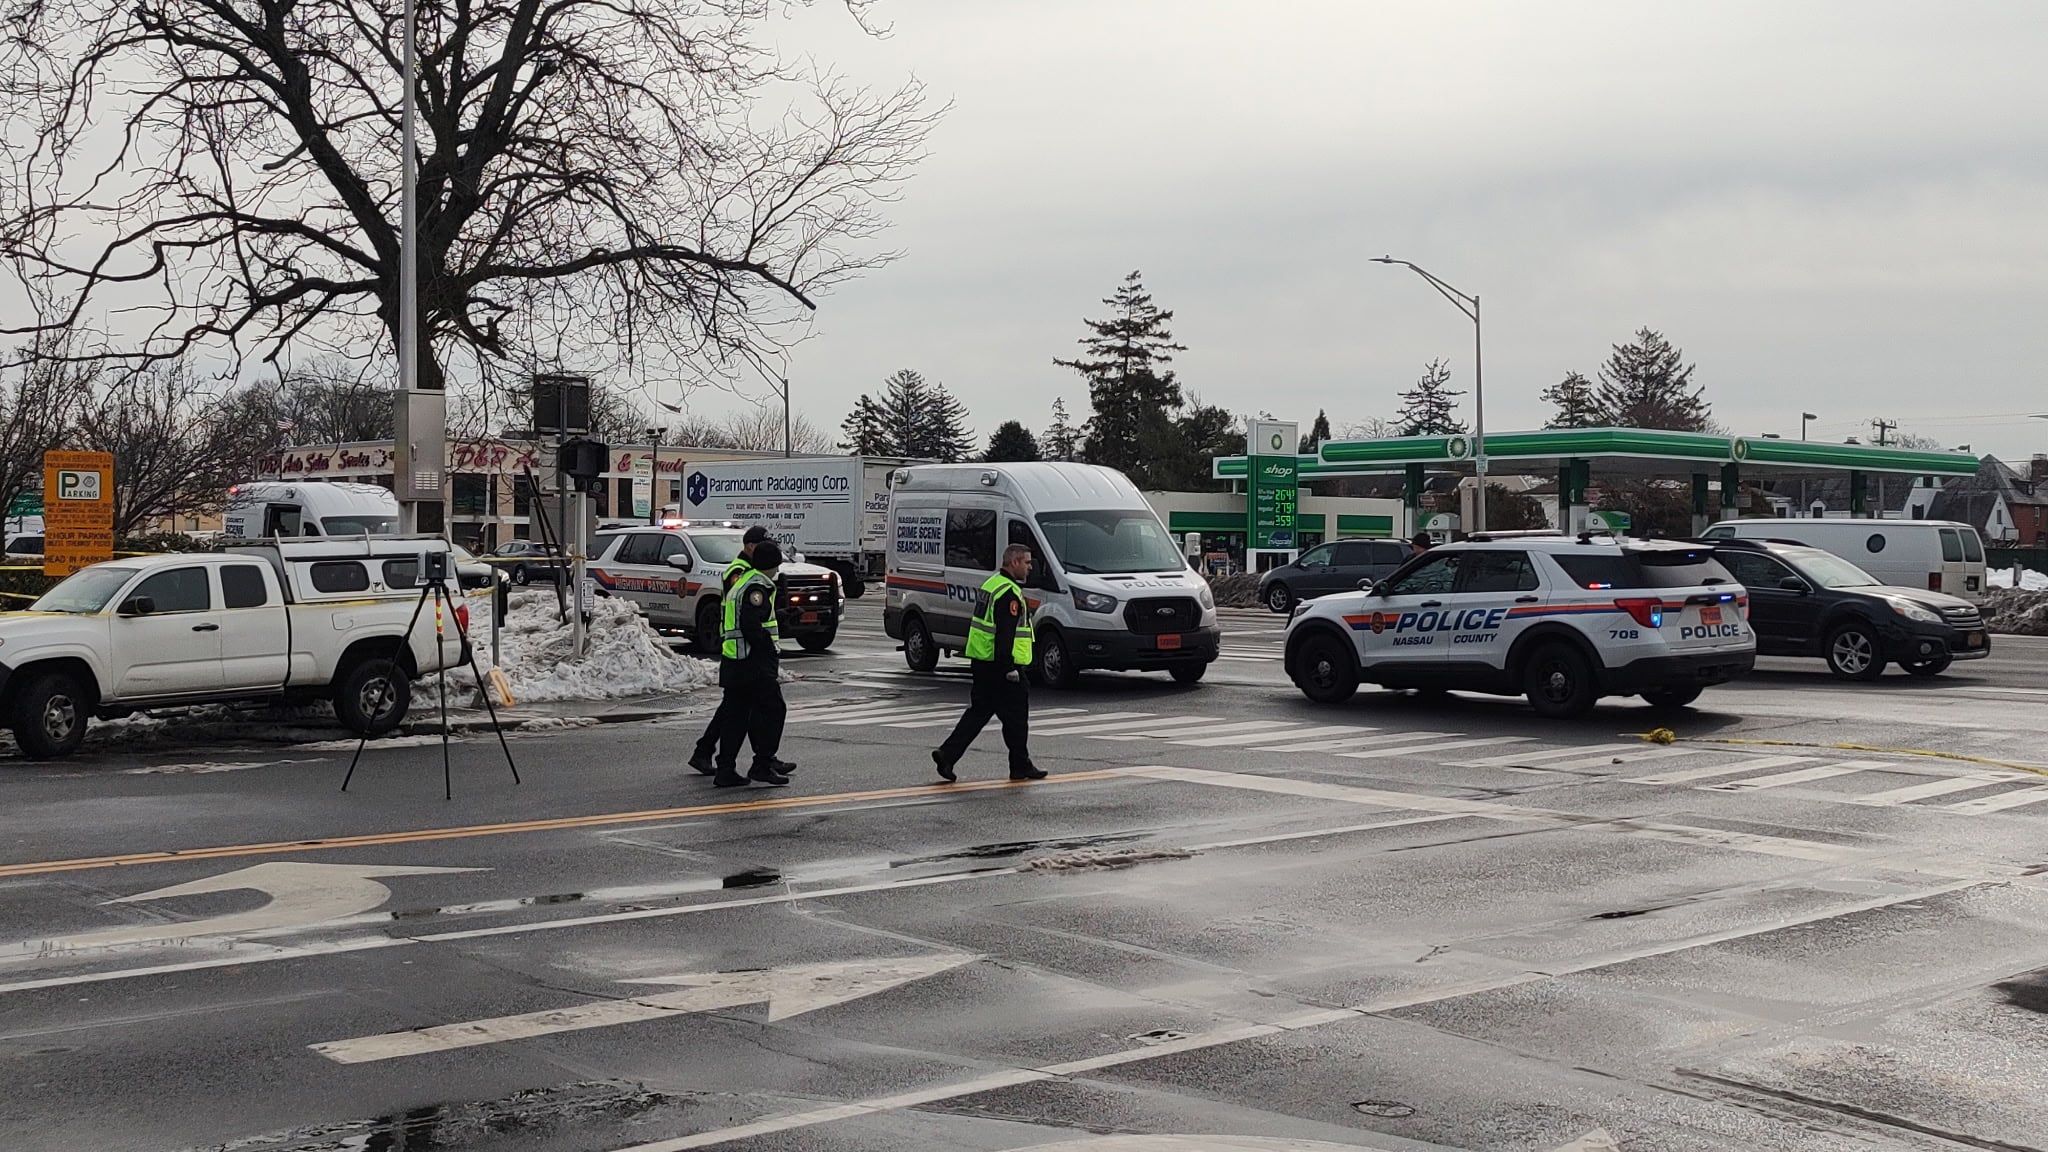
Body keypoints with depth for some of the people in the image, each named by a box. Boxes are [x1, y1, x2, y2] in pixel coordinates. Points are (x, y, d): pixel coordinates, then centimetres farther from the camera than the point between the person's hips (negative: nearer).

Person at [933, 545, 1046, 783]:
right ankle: (1021, 766, 11)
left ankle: (947, 754, 2)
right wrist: (1009, 668, -24)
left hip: (982, 661, 10)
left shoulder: (991, 584, 16)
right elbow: (1005, 634, -23)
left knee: (978, 712, 12)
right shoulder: (1009, 593, -17)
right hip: (1000, 665, -10)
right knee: (1016, 715, 2)